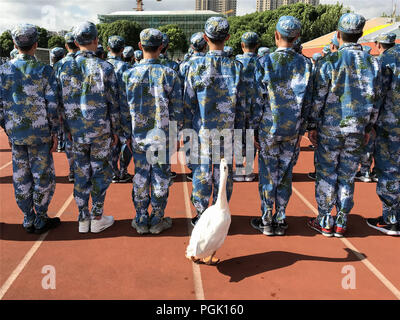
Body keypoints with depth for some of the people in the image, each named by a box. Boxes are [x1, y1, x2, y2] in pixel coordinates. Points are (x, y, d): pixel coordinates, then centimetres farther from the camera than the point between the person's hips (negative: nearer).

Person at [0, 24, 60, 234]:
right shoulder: (45, 71, -7)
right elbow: (52, 106, -9)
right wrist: (54, 133, -1)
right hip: (40, 133, -3)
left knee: (21, 177, 12)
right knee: (43, 176, 7)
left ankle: (28, 220, 23)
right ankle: (40, 220, 17)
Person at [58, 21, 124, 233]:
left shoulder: (65, 68, 2)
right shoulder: (104, 67, -8)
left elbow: (63, 103, 5)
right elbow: (113, 103, -6)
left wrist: (68, 129, 15)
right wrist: (116, 131, 2)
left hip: (77, 131, 4)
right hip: (100, 130, -3)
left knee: (81, 174, 11)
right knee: (101, 172, 8)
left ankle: (83, 219, 21)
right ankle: (97, 218, 16)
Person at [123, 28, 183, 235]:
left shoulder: (129, 74, -2)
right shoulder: (170, 74, -5)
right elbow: (177, 109, -4)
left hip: (139, 135, 2)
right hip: (163, 136, -1)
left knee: (140, 177, 10)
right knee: (161, 177, 8)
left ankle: (141, 221, 20)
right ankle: (157, 221, 18)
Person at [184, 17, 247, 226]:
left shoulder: (196, 66, -5)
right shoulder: (236, 67, -2)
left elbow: (188, 104, -2)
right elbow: (241, 105, 1)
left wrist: (187, 131, 8)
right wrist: (239, 131, 10)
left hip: (202, 130, -1)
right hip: (227, 131, 1)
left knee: (201, 173, 9)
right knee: (223, 173, 10)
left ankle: (201, 217, 18)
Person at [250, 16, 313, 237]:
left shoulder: (266, 61, -7)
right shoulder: (305, 63, 1)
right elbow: (308, 100, 3)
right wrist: (301, 129, 12)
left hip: (269, 127, -3)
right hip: (293, 129, 3)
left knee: (268, 173, 7)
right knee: (285, 174, 11)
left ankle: (266, 221, 16)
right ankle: (280, 221, 20)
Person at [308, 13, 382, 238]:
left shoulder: (330, 61, -8)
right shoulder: (373, 63, 4)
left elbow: (319, 97, -8)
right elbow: (376, 101, 8)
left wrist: (313, 126, 0)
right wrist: (368, 129, 17)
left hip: (329, 129, -3)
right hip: (357, 131, 3)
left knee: (326, 174, 6)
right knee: (348, 176, 10)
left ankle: (325, 222, 14)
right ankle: (341, 223, 19)